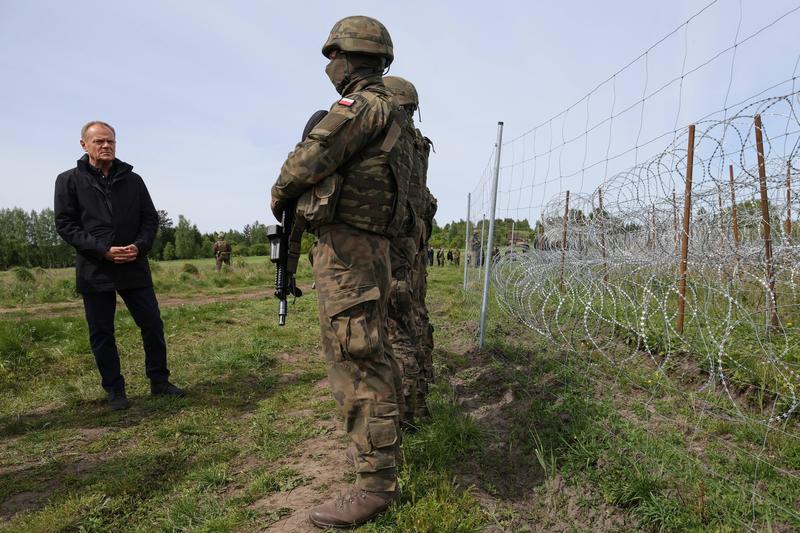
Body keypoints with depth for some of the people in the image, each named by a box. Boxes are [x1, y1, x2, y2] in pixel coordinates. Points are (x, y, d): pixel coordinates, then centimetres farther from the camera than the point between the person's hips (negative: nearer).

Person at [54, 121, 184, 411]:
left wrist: (140, 246, -11)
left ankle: (159, 382, 19)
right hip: (94, 270, -1)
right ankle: (114, 390, 20)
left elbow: (151, 218, 8)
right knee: (101, 334, 6)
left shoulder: (133, 179, 9)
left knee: (152, 325, 5)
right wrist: (103, 251, -16)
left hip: (134, 267, 2)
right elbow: (65, 224, -3)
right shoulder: (69, 180, 3)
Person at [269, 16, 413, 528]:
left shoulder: (364, 104, -9)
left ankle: (376, 484, 2)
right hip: (365, 249, 10)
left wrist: (279, 194, 4)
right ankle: (387, 436, 37)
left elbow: (307, 162, -16)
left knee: (357, 363, -7)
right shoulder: (392, 113, 22)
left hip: (347, 249, -10)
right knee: (373, 356, 20)